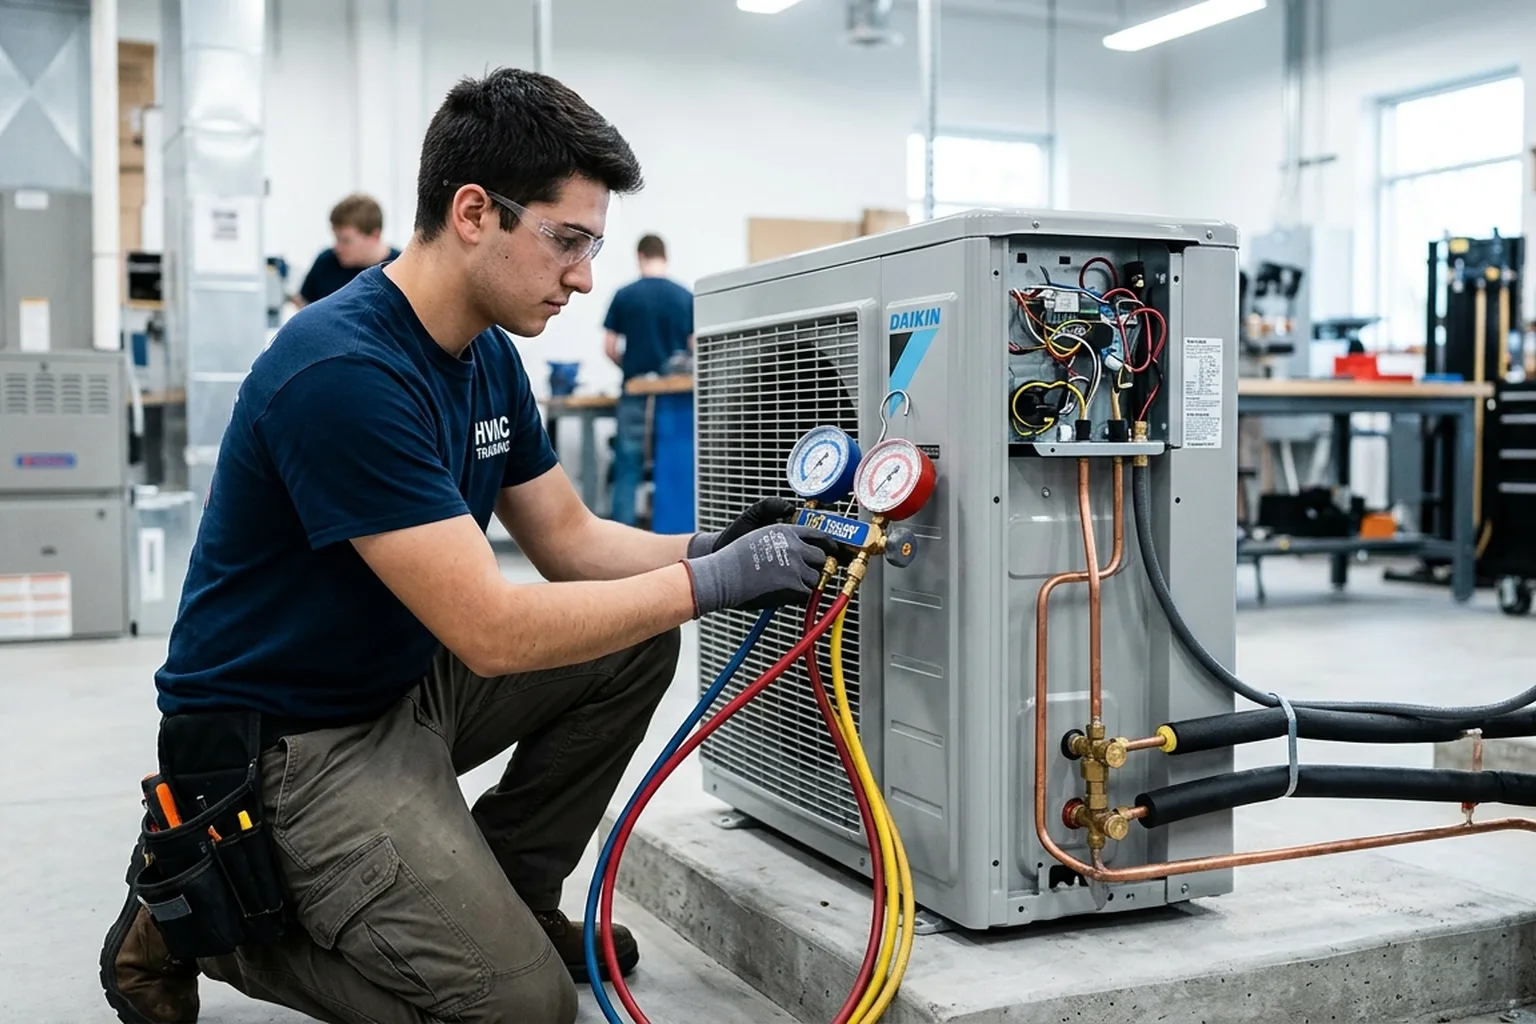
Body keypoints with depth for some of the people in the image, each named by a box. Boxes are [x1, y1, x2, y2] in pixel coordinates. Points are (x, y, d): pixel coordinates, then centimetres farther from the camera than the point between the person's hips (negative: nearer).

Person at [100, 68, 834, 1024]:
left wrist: (707, 547, -11)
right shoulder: (344, 373, -28)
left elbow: (569, 539, 7)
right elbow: (492, 631, -30)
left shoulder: (490, 355, 2)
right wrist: (709, 580, -23)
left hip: (407, 682, 9)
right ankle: (200, 913, 3)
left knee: (638, 642, 0)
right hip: (291, 737, -9)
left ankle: (504, 890, 13)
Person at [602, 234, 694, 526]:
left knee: (628, 470, 1)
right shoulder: (686, 297, -1)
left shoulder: (624, 295, -2)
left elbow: (609, 348, -1)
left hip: (636, 393, -1)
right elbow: (695, 348, 0)